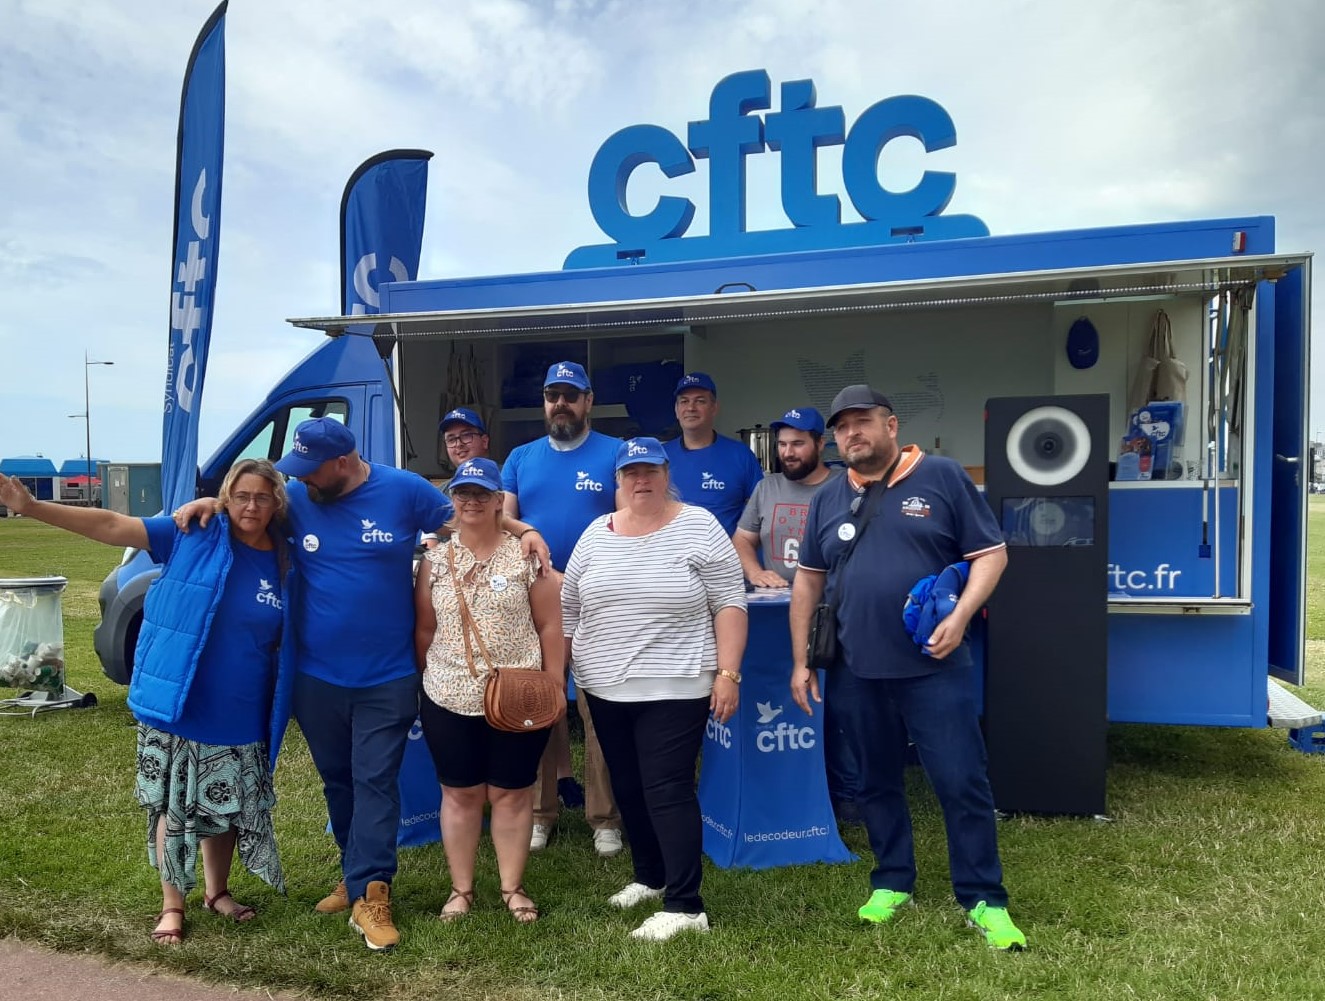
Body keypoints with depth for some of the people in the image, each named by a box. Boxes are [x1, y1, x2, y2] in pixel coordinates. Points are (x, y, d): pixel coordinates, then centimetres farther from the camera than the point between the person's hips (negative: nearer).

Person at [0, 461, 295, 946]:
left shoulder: (284, 562, -2)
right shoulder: (192, 536, -8)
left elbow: (290, 643, 7)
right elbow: (112, 526, -11)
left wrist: (281, 709, 4)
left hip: (239, 718, 2)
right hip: (175, 707, -2)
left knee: (225, 808, 15)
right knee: (172, 807, 9)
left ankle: (217, 891, 36)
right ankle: (172, 904, 27)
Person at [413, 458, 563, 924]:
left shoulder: (525, 554, -3)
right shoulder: (434, 559, 4)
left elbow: (549, 625, -2)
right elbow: (424, 631, 9)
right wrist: (430, 683, 11)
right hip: (449, 701, 2)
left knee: (512, 794, 9)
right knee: (459, 794, 12)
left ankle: (512, 887, 25)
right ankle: (461, 888, 27)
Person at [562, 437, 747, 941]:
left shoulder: (699, 527, -7)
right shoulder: (595, 534, 6)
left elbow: (729, 605, -7)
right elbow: (568, 609, 12)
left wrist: (727, 673, -13)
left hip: (675, 689, -5)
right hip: (605, 689, 5)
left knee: (668, 791, -6)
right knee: (628, 789, 15)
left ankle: (685, 906, 3)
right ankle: (649, 876, 33)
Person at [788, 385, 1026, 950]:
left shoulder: (942, 477, -3)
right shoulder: (827, 500, 9)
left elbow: (990, 553, -2)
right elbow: (808, 581, 14)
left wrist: (959, 618, -17)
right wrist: (800, 661, 11)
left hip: (934, 667, -4)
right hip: (859, 671, 4)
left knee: (962, 783, 0)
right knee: (877, 782, 15)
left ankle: (983, 900, 15)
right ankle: (892, 882, 32)